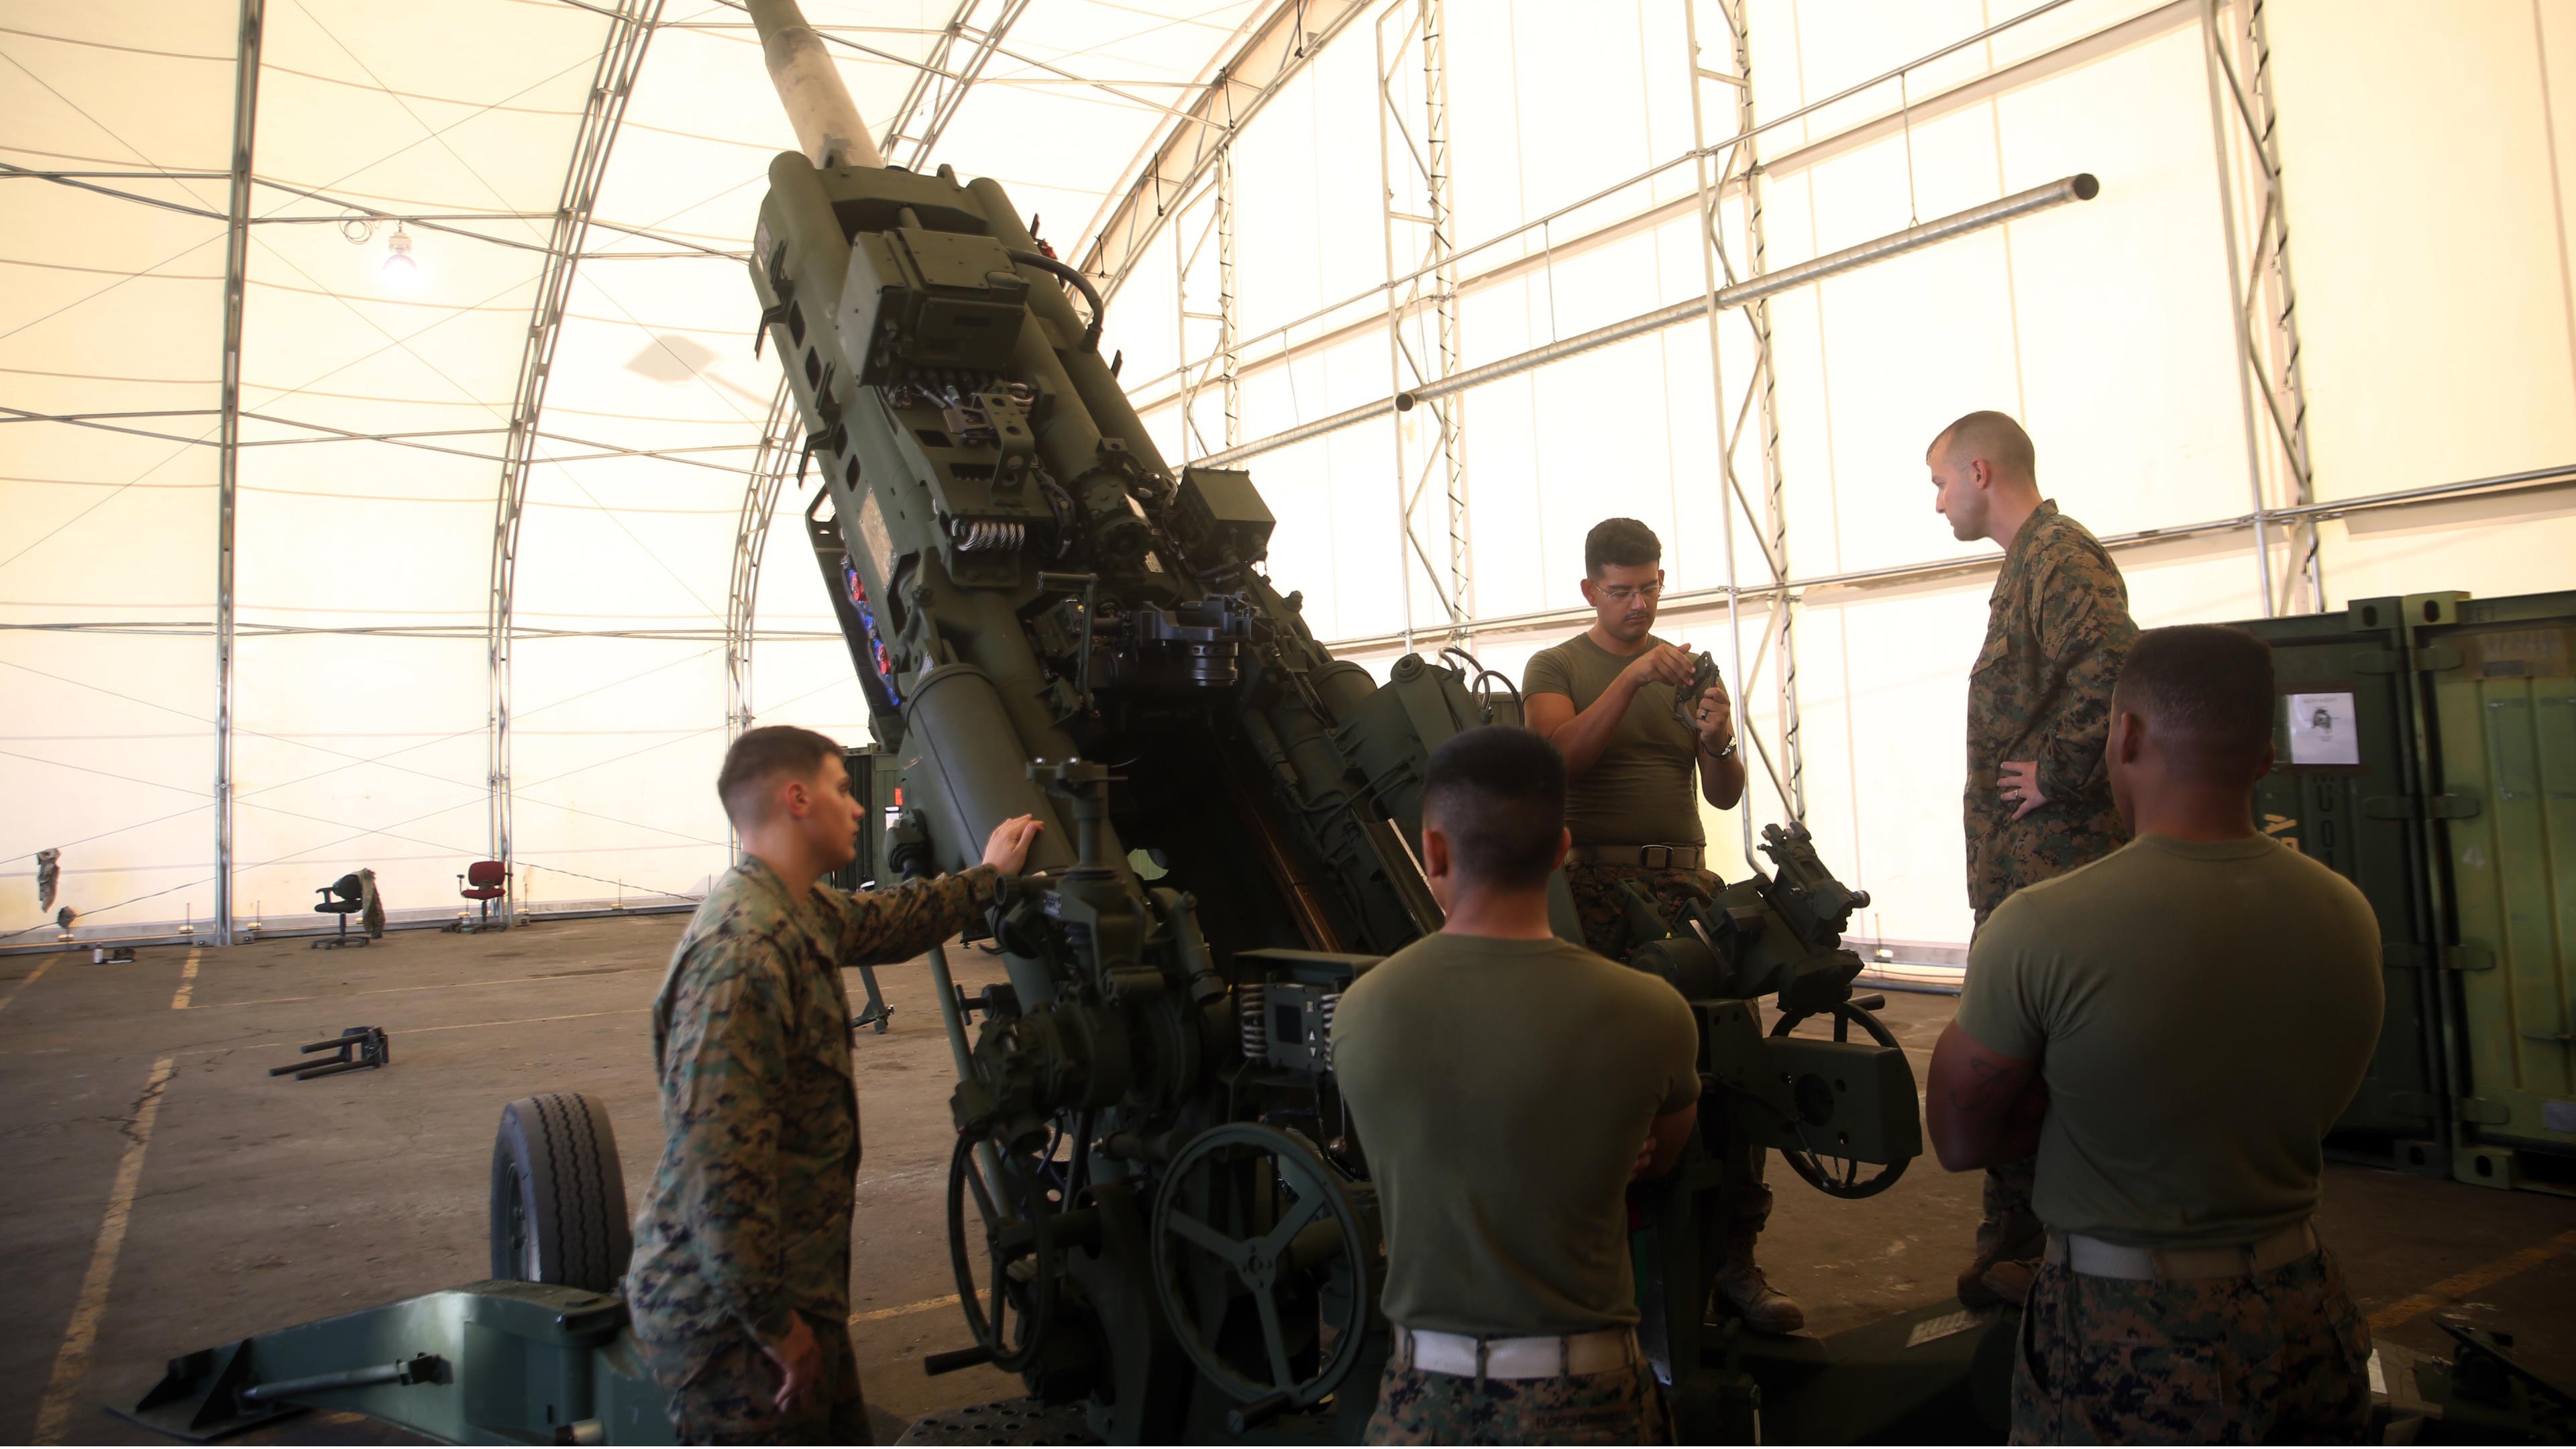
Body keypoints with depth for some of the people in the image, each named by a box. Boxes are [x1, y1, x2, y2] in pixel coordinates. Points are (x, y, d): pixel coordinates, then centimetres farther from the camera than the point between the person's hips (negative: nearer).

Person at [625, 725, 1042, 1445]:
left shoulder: (803, 914, 6)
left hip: (795, 1287, 10)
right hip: (730, 1314, -10)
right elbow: (717, 1164, -29)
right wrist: (775, 1325, -22)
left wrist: (989, 876, 39)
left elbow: (880, 922, 29)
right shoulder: (742, 954, -26)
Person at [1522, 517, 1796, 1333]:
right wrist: (1630, 680, -18)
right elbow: (1560, 759, -10)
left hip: (1685, 882, 3)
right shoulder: (1556, 668, 10)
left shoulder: (1688, 670, 20)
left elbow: (1726, 796, 13)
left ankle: (1734, 1260, 1)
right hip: (1596, 884, -3)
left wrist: (1719, 744, -8)